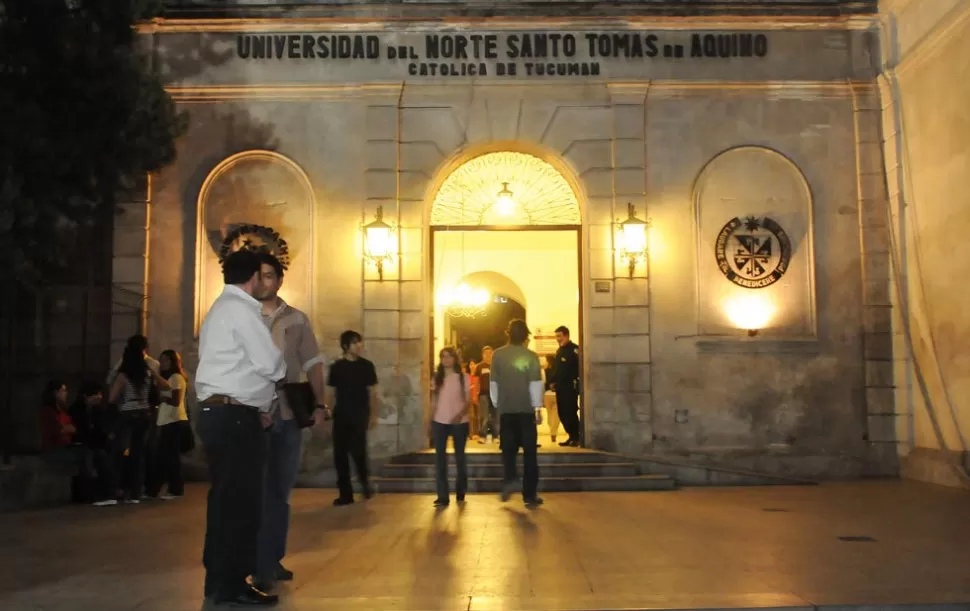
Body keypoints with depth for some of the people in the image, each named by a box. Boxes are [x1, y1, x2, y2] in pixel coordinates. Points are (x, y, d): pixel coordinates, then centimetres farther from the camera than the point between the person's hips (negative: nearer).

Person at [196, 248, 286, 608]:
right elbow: (271, 365, -13)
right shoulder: (240, 308, -11)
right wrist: (280, 370, 10)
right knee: (240, 501, -5)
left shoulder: (223, 309, 22)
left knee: (227, 499, 15)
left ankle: (221, 580, 24)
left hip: (220, 413, 11)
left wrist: (258, 408, 15)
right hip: (233, 416, -11)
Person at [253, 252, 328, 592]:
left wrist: (319, 405, -1)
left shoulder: (296, 320, 9)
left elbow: (313, 364, 9)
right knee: (261, 492, -2)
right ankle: (263, 567, 3)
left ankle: (272, 561, 25)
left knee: (280, 491, 12)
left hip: (288, 415, 3)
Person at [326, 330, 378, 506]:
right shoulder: (336, 366, 5)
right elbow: (330, 393, 6)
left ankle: (365, 483, 19)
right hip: (340, 415, 2)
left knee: (358, 451, -8)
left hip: (359, 415, -2)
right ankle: (345, 493, 10)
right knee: (340, 454, 1)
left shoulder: (366, 366, 3)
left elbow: (372, 392, 5)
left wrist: (374, 415, 1)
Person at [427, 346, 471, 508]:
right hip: (439, 422, 2)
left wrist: (460, 414, -21)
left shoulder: (464, 377, 0)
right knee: (440, 458, -4)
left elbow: (468, 400, -4)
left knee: (460, 457, 9)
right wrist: (430, 421, 4)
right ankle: (442, 496, -5)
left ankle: (460, 492, 26)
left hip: (459, 422, -2)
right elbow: (433, 401, 10)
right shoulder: (437, 377, 8)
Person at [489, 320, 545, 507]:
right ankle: (529, 494, 8)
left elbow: (493, 383, 2)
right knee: (529, 451, 6)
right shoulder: (531, 356, -6)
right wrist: (538, 408, -4)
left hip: (506, 409, 1)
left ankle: (509, 478, -11)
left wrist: (496, 405, 12)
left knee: (508, 447, 14)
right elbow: (535, 384, -9)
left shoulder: (498, 355, 0)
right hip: (526, 409, -1)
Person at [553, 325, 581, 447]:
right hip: (560, 386, 9)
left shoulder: (574, 349, -8)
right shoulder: (559, 351, 19)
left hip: (570, 386, -9)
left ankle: (576, 438, -2)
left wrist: (575, 381, -21)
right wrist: (554, 382, 14)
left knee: (570, 412, -9)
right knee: (562, 413, 9)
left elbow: (579, 367, -17)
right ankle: (571, 437, 17)